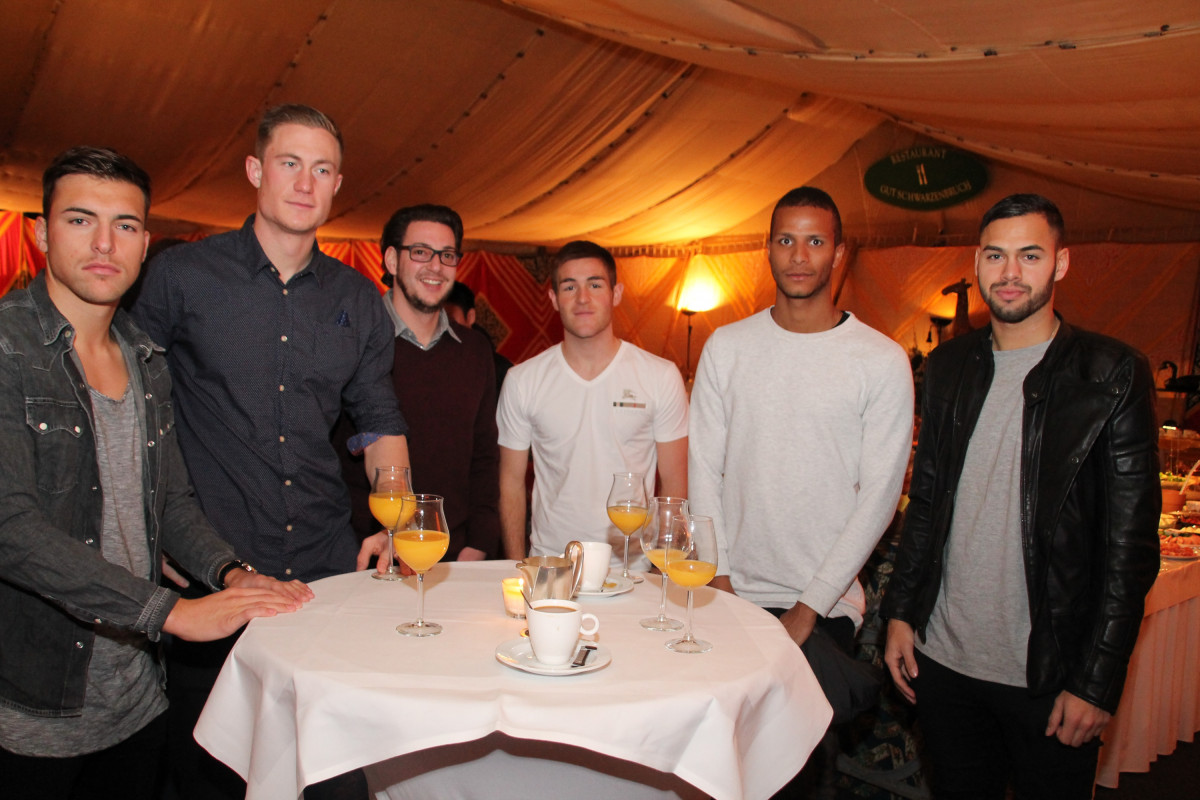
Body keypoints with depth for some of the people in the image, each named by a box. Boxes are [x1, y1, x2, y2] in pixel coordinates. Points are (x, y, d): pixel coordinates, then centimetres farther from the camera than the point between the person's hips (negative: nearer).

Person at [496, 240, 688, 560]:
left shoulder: (662, 376, 0)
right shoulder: (522, 380, 2)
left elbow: (675, 484, 3)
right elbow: (512, 481, 7)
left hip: (633, 564, 0)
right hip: (549, 565, 1)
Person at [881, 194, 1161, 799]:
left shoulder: (1114, 375, -8)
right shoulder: (948, 366, 5)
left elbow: (1131, 544, -9)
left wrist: (1098, 681, -11)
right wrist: (901, 611, 5)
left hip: (1048, 677, -3)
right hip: (943, 659, 4)